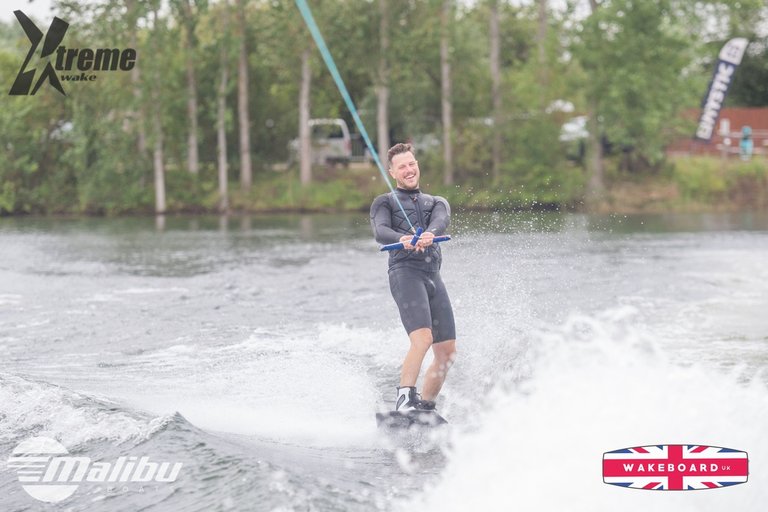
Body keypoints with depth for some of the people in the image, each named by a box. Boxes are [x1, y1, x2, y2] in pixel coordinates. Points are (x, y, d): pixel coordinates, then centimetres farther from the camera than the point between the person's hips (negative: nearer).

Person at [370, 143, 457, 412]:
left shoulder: (437, 202, 26)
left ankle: (425, 406, 6)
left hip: (433, 276, 5)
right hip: (405, 272, -5)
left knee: (447, 352, -1)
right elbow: (380, 231, -5)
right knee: (423, 338, -27)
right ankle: (404, 398, -32)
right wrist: (403, 239, -30)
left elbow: (441, 220, 1)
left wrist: (429, 234, -25)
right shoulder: (384, 203, 17)